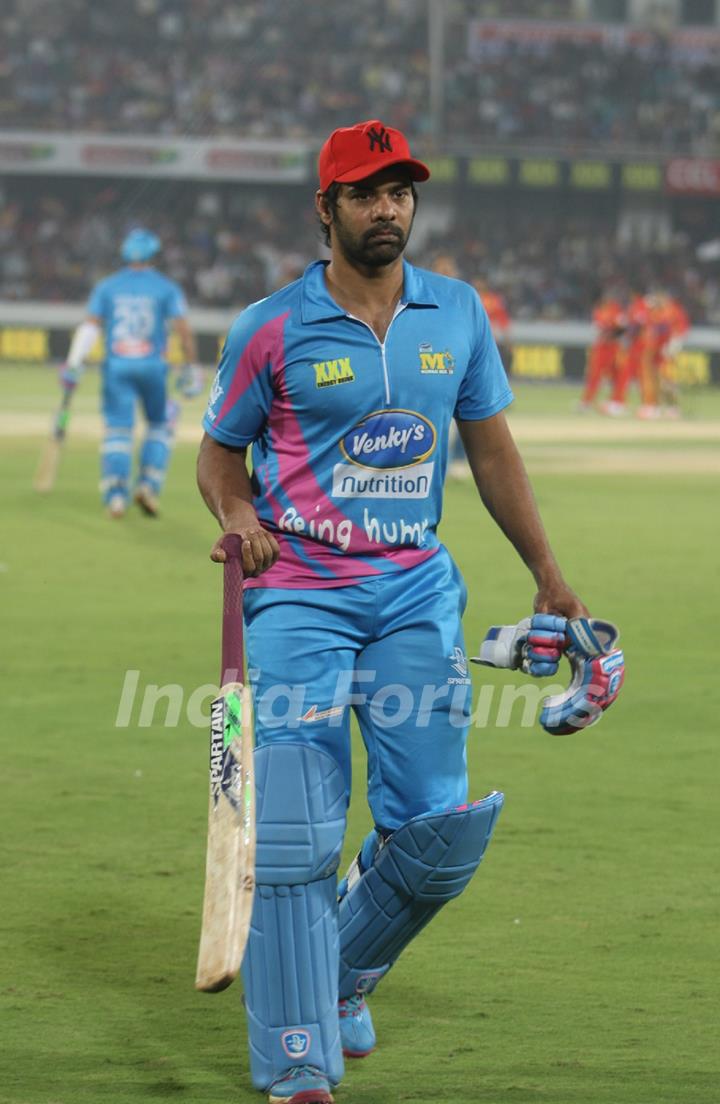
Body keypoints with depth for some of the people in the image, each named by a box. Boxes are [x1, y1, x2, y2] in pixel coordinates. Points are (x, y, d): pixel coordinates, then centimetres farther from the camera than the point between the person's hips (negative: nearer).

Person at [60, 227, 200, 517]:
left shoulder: (107, 286, 7)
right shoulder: (166, 287, 3)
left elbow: (90, 326, -3)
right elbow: (183, 329, -7)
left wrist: (74, 365, -9)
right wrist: (190, 368, -2)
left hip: (115, 366, 1)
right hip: (152, 366, -1)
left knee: (118, 429, 0)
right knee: (159, 425, 17)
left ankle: (115, 492, -17)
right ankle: (149, 484, 2)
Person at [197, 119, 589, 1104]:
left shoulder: (459, 315, 7)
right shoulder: (271, 329, -4)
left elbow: (491, 448, 15)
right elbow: (220, 454, 6)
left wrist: (548, 574, 14)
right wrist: (239, 519, -15)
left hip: (417, 594, 4)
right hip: (300, 597, -4)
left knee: (440, 830, -1)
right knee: (298, 839, -9)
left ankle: (345, 978, 27)